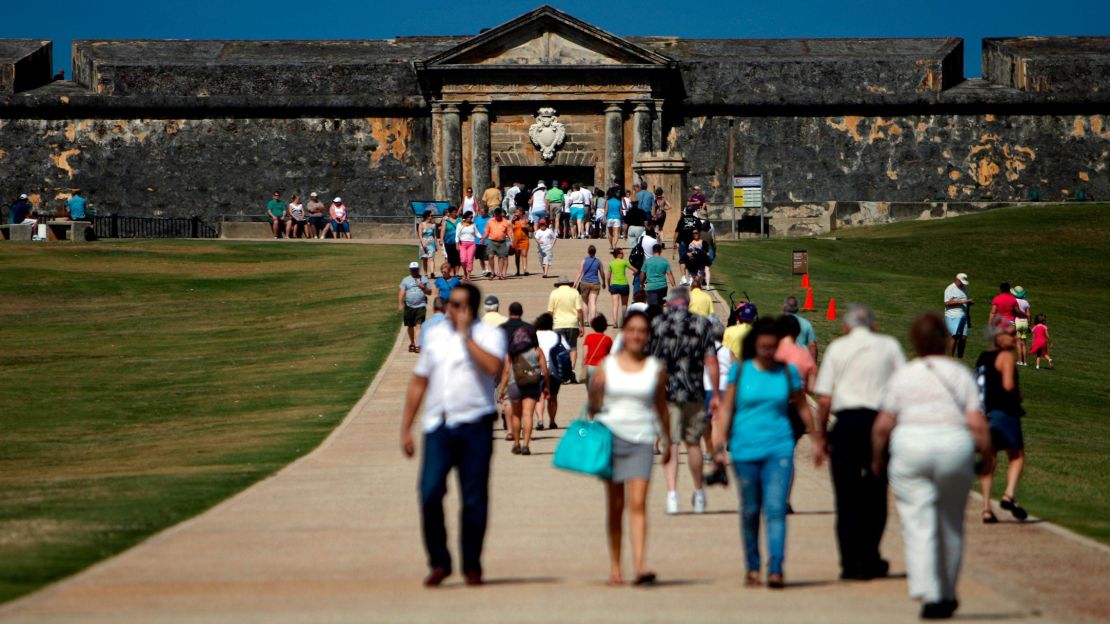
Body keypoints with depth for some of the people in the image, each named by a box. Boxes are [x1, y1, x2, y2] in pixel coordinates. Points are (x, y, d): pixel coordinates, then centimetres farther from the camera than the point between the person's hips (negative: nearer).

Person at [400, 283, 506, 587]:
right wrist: (406, 428, 17)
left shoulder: (488, 335, 2)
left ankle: (472, 566, 14)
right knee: (430, 493, -11)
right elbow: (418, 382, 20)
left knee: (474, 499, 1)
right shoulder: (435, 334, 15)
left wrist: (466, 335, -12)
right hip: (438, 425, 3)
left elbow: (493, 367, -20)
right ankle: (439, 562, 1)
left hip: (474, 427, -3)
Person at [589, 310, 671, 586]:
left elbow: (661, 407, 15)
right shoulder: (607, 365, 5)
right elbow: (594, 404, 6)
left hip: (641, 441, -1)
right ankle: (615, 566, 15)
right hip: (611, 436, 1)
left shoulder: (656, 368, 5)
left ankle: (639, 566, -21)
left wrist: (667, 441, 20)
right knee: (615, 506, 6)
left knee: (638, 503, -13)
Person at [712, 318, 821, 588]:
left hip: (779, 447, 0)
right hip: (745, 448, 0)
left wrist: (817, 440, 21)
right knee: (750, 511, 8)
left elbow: (802, 407, 16)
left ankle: (776, 569, -18)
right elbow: (726, 409, 3)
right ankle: (753, 567, 23)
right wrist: (719, 444, -5)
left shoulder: (788, 372, 6)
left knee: (775, 508, -13)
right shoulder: (740, 371, 3)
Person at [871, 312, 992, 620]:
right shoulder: (961, 374, 4)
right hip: (955, 447, 1)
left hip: (910, 448, -1)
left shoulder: (902, 376, 4)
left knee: (918, 525, -2)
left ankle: (928, 593, -17)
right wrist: (987, 455, 9)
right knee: (951, 524, 16)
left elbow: (882, 426, 2)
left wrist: (876, 459, 17)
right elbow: (976, 423, -3)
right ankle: (947, 596, 24)